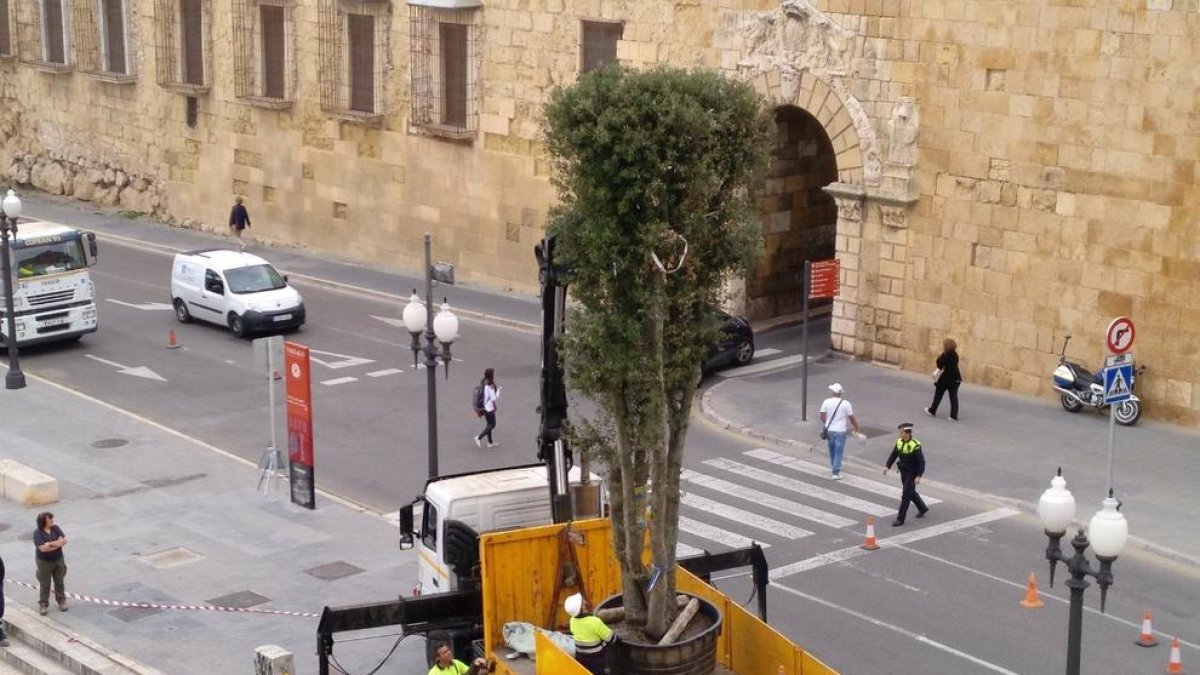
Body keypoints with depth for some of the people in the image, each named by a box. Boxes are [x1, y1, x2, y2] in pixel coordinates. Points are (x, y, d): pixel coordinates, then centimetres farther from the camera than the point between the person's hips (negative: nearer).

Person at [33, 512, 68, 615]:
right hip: (44, 562, -4)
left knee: (59, 582, 14)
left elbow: (64, 541, -10)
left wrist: (51, 544, -22)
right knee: (45, 584, 4)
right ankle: (43, 604, 14)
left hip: (58, 560, 4)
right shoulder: (37, 533, -17)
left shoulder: (56, 528, -4)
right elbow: (43, 548, -26)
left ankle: (61, 601, 26)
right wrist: (57, 543, -20)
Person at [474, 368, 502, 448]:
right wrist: (498, 390, -10)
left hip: (485, 408, 9)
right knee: (492, 425, 5)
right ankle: (479, 437, 4)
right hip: (489, 408, -9)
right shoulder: (490, 386, -24)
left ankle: (490, 443, 26)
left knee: (489, 424, 18)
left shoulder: (484, 383, 2)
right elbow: (494, 398, -21)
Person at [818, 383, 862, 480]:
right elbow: (851, 418, -4)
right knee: (838, 452, 2)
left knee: (832, 450, 19)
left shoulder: (827, 402, -5)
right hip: (840, 431, -3)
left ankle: (833, 468, 34)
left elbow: (822, 417, -2)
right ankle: (836, 473, -2)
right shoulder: (846, 404, -9)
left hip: (829, 430, 3)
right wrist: (857, 428, 11)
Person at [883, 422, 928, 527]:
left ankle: (900, 519, 3)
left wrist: (919, 476, -26)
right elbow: (893, 455, 7)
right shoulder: (899, 442, -2)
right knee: (911, 493, 22)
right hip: (903, 472, 8)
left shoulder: (915, 445, -23)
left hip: (912, 473, -8)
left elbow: (921, 462, -21)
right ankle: (923, 508, 44)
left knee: (906, 495, -4)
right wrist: (887, 466, -5)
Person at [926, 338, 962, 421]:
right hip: (955, 378, 6)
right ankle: (954, 416, 3)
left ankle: (932, 411, 27)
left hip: (945, 378, -6)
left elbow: (940, 365, -16)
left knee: (938, 395, 13)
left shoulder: (945, 355, -18)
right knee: (953, 397, 5)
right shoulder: (955, 355, 5)